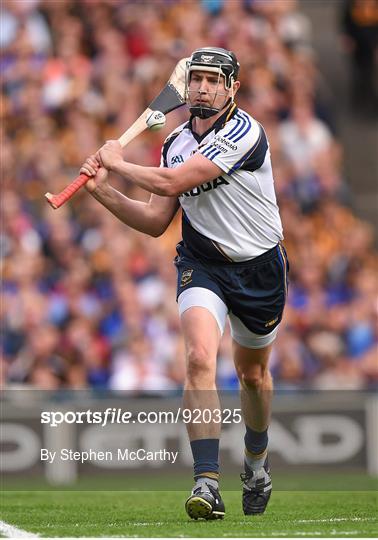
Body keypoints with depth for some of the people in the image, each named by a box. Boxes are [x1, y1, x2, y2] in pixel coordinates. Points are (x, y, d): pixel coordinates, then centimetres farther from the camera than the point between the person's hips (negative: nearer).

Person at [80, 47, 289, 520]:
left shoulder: (244, 132, -19)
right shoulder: (176, 142, 3)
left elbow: (170, 183, -24)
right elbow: (155, 222, 7)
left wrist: (116, 161, -10)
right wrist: (102, 190, -5)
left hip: (259, 267, -3)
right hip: (201, 263, 3)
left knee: (252, 372, 16)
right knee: (200, 357, -22)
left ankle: (256, 462, 45)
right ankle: (207, 484, -27)